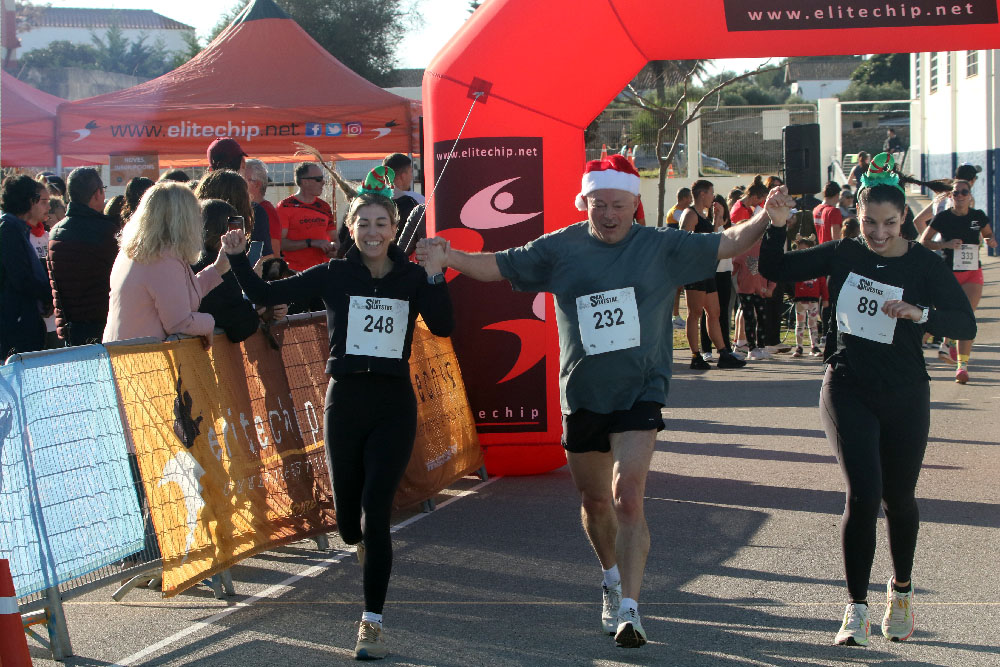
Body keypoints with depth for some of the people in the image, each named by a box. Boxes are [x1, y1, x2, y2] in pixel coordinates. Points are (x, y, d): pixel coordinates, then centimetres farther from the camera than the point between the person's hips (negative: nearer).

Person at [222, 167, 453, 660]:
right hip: (344, 400, 1)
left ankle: (372, 623, -1)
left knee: (375, 514, -10)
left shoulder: (412, 278, 2)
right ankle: (367, 548, 48)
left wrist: (435, 275, -19)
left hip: (394, 404, -1)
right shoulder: (333, 275, 1)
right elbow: (266, 295, 2)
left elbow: (443, 327, -11)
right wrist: (238, 259, -10)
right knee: (348, 520, 9)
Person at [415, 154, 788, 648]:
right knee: (594, 501, 17)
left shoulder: (661, 247, -2)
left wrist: (765, 215, -19)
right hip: (582, 394, 3)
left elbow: (730, 244, -2)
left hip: (639, 392, -3)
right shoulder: (561, 248, 0)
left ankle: (628, 608, -15)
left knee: (628, 497, -18)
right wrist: (449, 257, -12)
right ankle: (612, 577, 44)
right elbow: (497, 266, 3)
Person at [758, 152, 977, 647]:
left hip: (903, 396, 0)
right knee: (864, 493, -13)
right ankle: (856, 609, -6)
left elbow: (966, 324, -14)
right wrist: (776, 225, -15)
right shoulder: (843, 255, -1)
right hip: (848, 389, 0)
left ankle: (901, 589, 38)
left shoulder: (924, 265, -7)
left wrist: (920, 313, -31)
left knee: (898, 498, 12)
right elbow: (774, 270, 1)